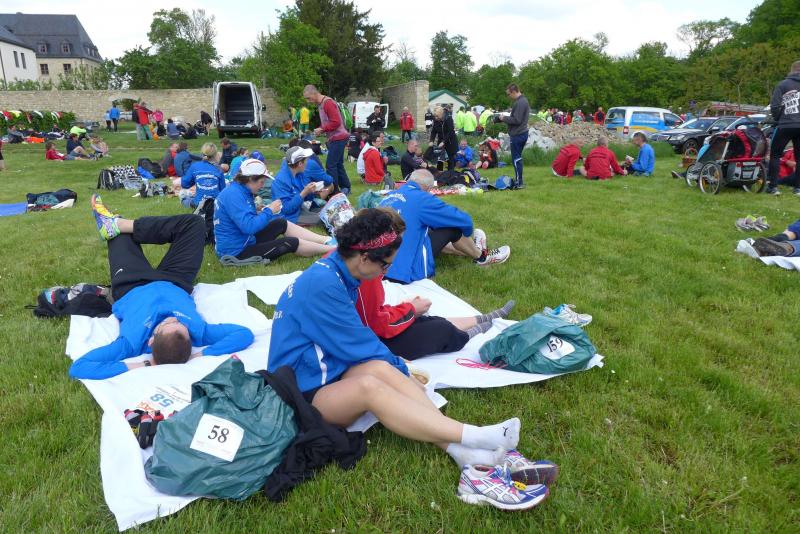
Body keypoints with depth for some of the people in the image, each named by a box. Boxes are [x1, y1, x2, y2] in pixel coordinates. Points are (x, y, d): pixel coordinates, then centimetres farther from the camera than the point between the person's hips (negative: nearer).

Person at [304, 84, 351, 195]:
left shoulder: (328, 103, -16)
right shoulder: (321, 104, 13)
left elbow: (336, 122, -23)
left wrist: (322, 129, -18)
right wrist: (319, 130, 3)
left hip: (338, 138, -10)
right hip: (334, 138, 10)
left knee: (330, 165, -10)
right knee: (338, 164, 14)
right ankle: (346, 188, 22)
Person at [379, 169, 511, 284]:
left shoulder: (388, 197, 12)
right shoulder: (421, 198, -11)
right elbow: (464, 220, -2)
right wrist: (469, 236, 22)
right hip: (407, 271, -8)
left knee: (432, 233, 28)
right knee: (452, 227, 4)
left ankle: (472, 249, 45)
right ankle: (480, 256, 29)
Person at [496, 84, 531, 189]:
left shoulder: (520, 103, -18)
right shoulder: (523, 100, 14)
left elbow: (516, 120, -22)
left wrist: (504, 118, -10)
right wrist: (506, 117, 9)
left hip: (517, 135, -10)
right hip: (522, 132, 10)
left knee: (516, 159, -4)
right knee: (518, 158, 17)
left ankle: (519, 183, 0)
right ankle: (518, 180, 24)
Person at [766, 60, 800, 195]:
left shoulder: (782, 85, 1)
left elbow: (774, 106, -5)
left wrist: (777, 119, 12)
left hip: (785, 125, -3)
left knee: (775, 154, 7)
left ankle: (772, 186, 0)